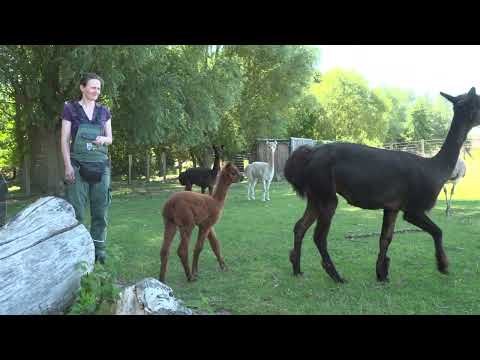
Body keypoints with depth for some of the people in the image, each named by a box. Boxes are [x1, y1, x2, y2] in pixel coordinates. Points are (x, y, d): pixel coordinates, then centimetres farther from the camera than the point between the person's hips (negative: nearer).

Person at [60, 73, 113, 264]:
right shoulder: (70, 108, 2)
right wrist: (68, 165, -9)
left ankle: (99, 248, 12)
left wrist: (103, 139, -10)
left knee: (100, 209, 3)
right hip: (78, 165, -3)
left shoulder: (104, 111, 11)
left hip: (101, 165, 3)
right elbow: (64, 139, 0)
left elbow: (110, 139, 14)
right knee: (76, 209, -6)